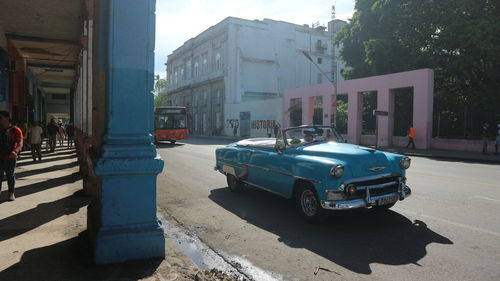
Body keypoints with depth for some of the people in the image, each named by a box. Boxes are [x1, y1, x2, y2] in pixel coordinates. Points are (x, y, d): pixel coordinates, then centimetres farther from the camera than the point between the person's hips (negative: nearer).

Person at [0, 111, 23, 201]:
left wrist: (15, 151, -32)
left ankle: (11, 194, 16)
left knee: (10, 175, 6)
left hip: (10, 157, -4)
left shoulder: (15, 130, -6)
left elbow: (20, 144, -14)